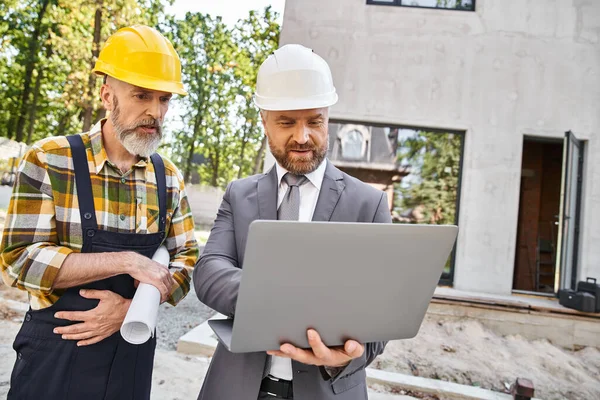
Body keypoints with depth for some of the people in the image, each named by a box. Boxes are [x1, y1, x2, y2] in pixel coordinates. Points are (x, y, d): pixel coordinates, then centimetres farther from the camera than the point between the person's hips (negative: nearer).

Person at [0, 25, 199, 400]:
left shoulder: (170, 179, -1)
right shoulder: (49, 161, -10)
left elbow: (188, 260, 0)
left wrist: (131, 307, -15)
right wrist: (127, 261, -21)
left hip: (132, 350, 3)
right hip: (56, 348, -3)